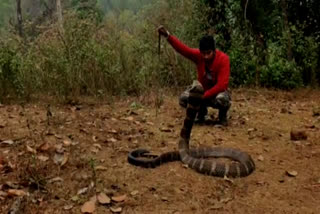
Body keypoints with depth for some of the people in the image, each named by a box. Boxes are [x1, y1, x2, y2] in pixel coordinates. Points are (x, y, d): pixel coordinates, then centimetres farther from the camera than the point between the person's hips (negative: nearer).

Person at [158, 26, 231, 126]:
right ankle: (202, 114, 11)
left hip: (218, 92, -4)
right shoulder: (198, 55, -14)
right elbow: (182, 48, -27)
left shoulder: (223, 58, -24)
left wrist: (203, 96, -31)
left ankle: (222, 117, -2)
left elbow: (222, 85, -29)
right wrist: (167, 35, -44)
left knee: (221, 99, -39)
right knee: (183, 98, -21)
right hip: (202, 90, 4)